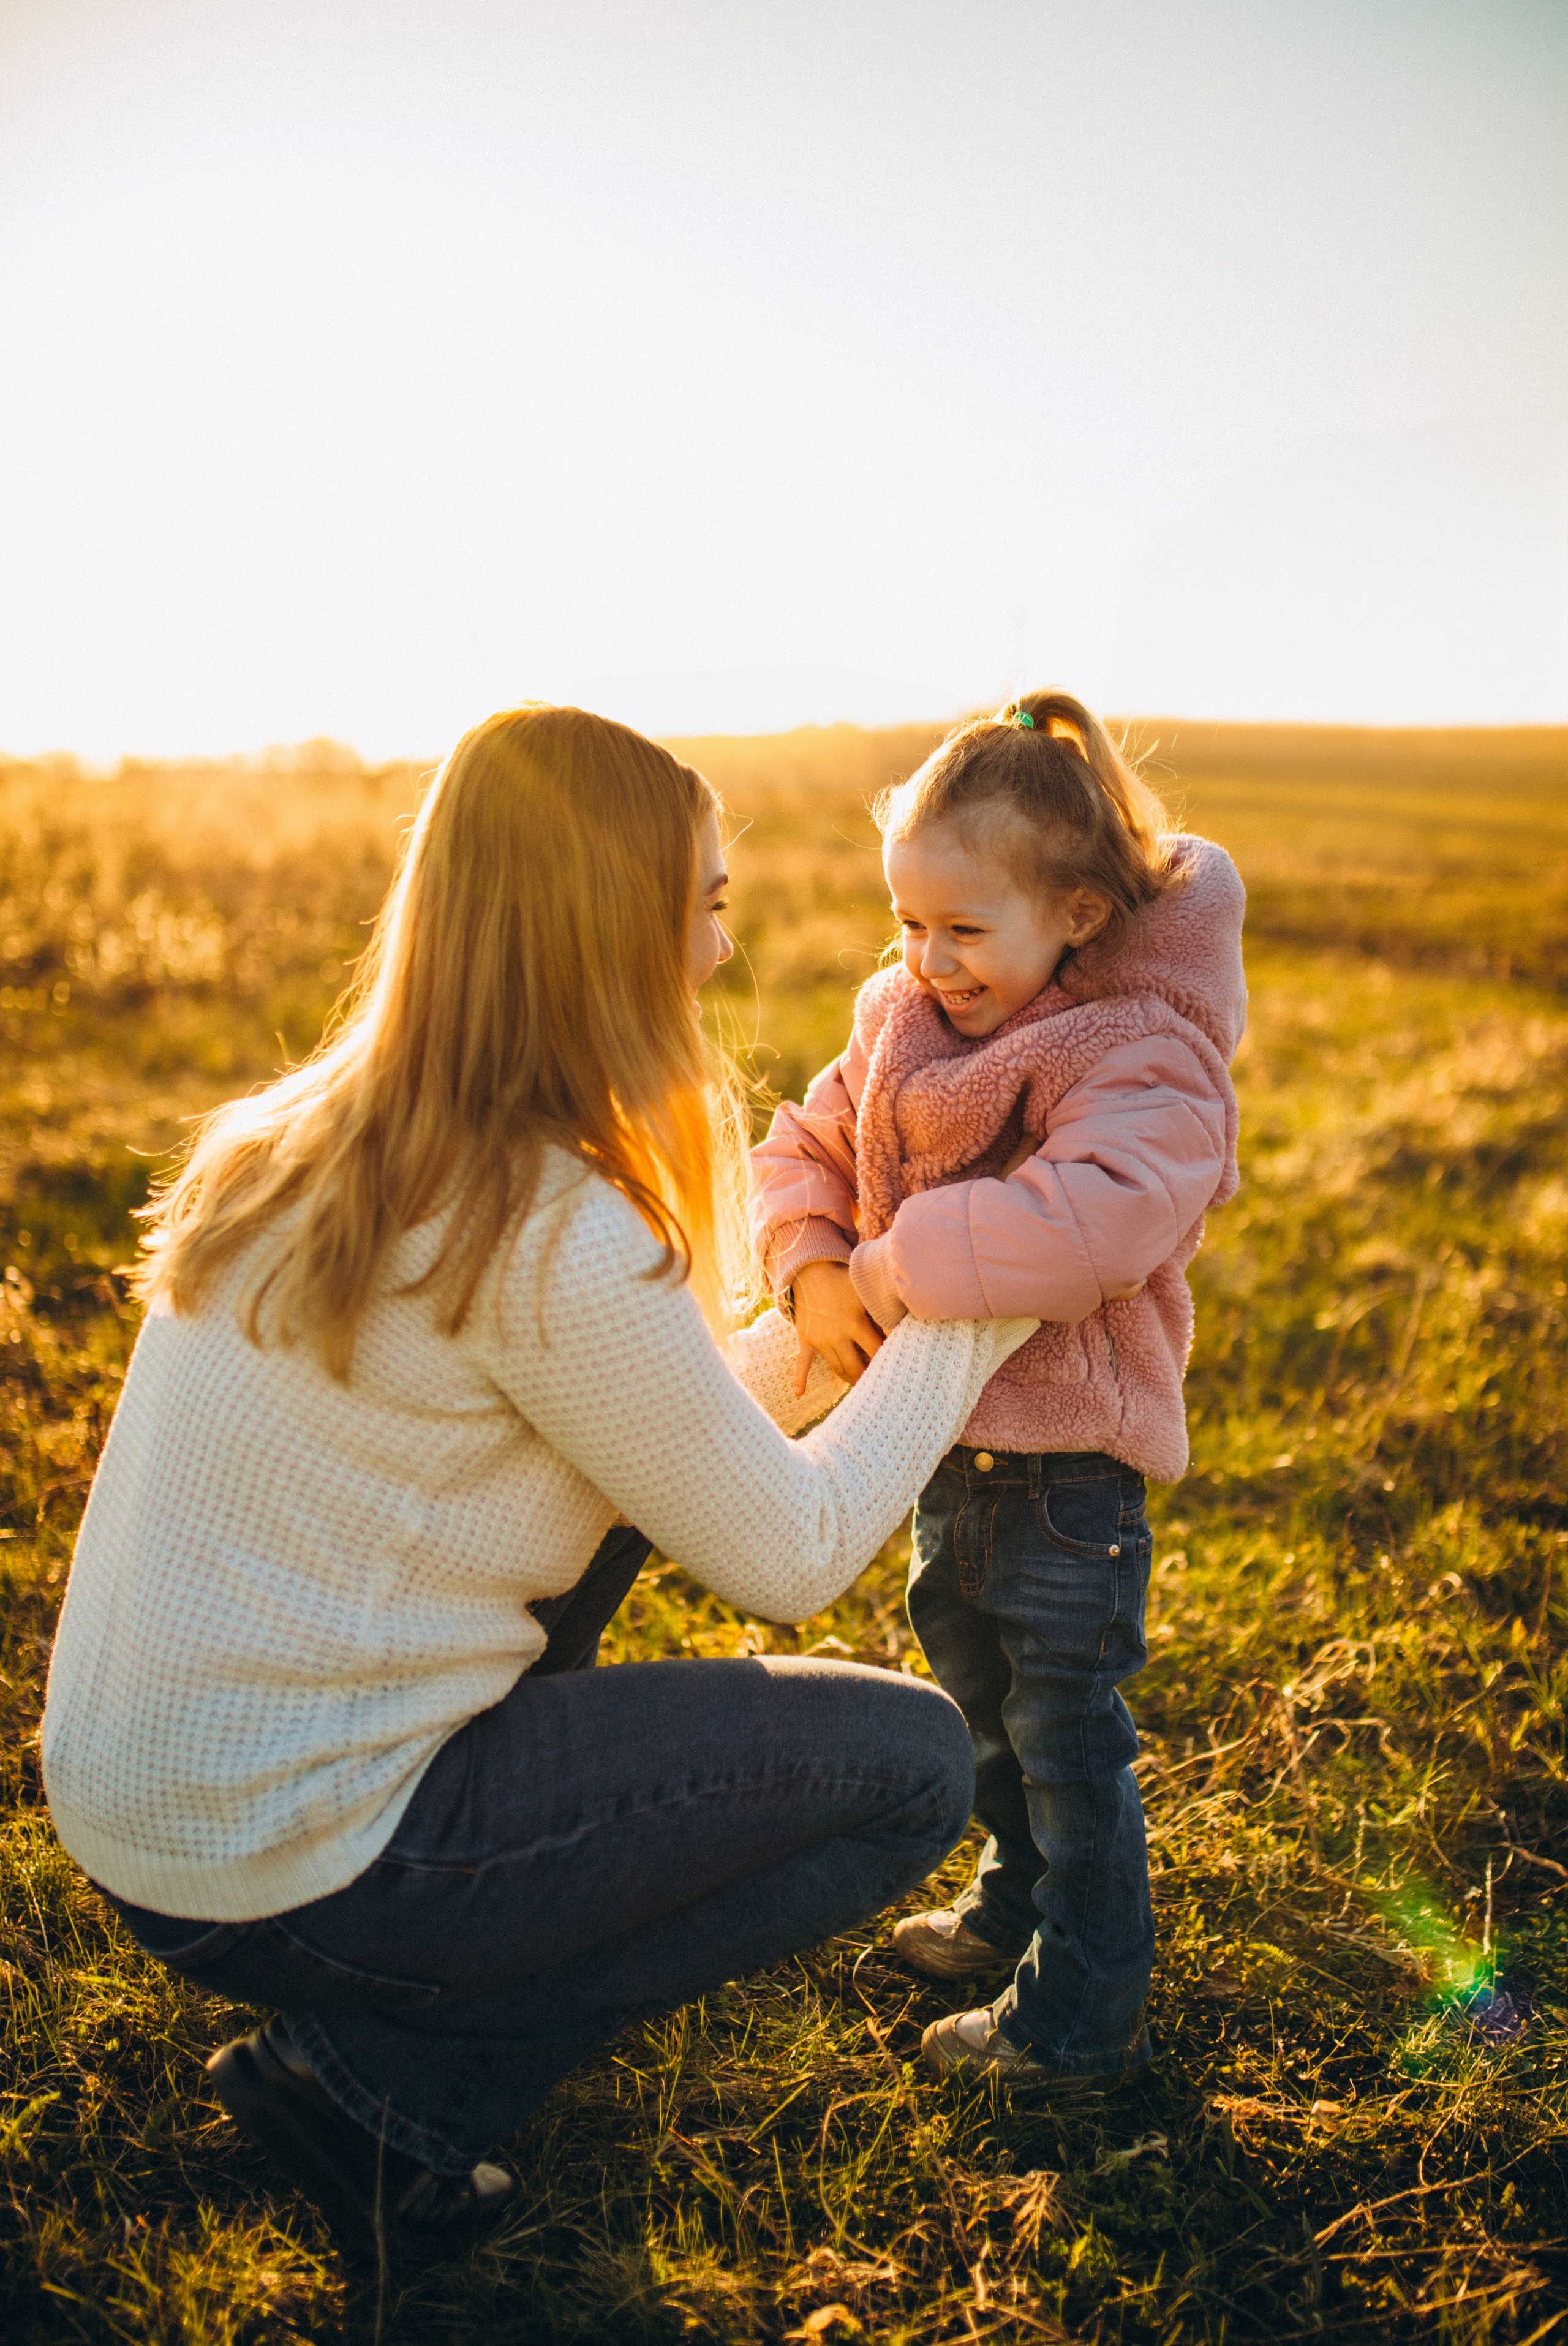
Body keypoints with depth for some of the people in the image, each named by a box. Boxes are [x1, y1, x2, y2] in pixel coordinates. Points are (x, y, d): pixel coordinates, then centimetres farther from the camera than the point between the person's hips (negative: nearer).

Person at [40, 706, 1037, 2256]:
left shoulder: (292, 1142, 3)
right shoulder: (553, 1234, -23)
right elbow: (793, 1560, -11)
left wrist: (761, 1370, 14)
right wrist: (970, 1311, 0)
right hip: (272, 1878, -8)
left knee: (624, 1476, 19)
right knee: (910, 1761, -2)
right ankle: (395, 2077, -1)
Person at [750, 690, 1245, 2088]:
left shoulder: (1144, 1065, -23)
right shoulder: (901, 1022, 0)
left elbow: (1089, 1224, -40)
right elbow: (805, 1149, 5)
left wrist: (899, 1264, -32)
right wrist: (811, 1268, -15)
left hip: (1068, 1458, -8)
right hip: (941, 1437, 8)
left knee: (1068, 1736, 7)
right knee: (981, 1698, 26)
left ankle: (1085, 2012, 26)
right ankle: (1018, 1906, 50)